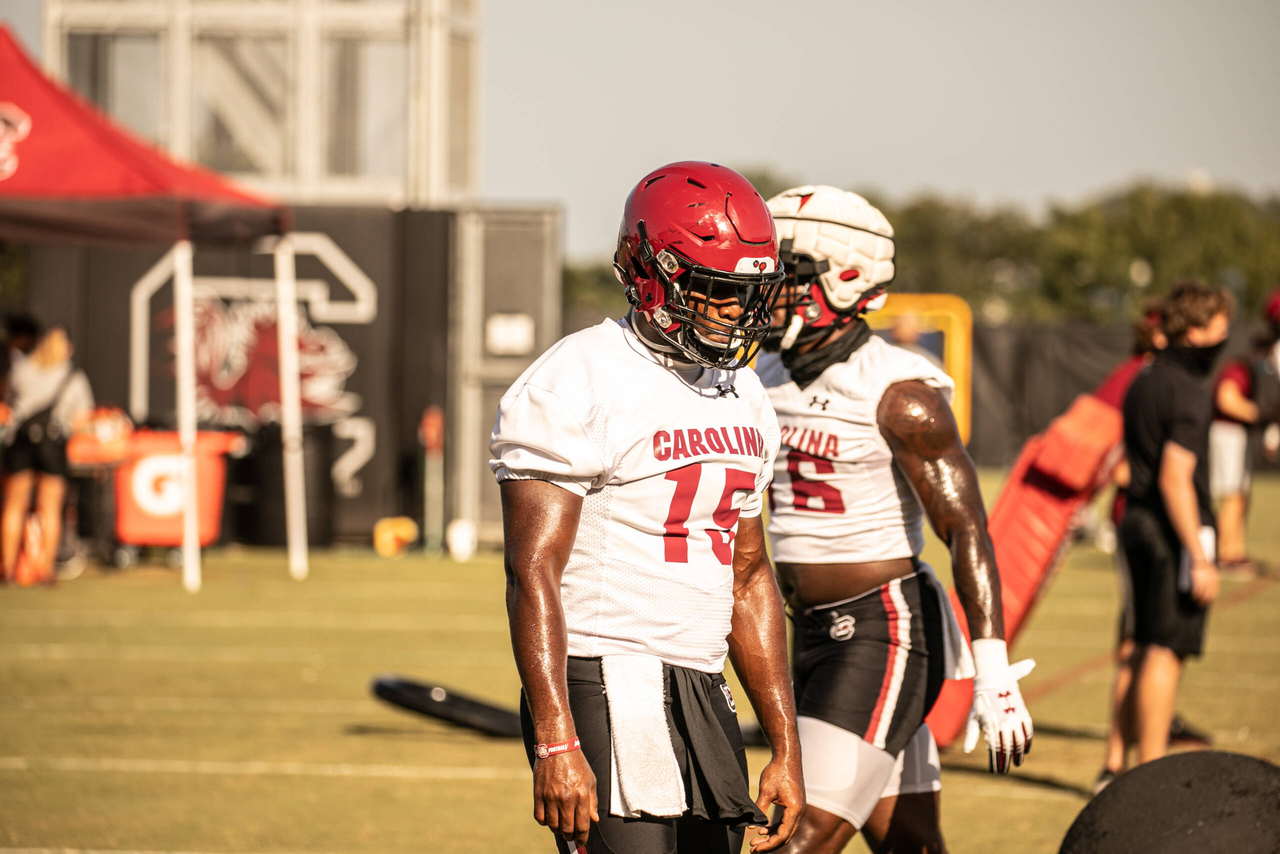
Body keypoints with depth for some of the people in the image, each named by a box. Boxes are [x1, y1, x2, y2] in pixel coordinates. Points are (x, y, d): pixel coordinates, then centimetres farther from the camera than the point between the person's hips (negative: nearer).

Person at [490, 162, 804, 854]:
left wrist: (786, 747, 16)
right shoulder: (579, 387, -11)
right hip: (609, 696, -8)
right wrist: (556, 744, -24)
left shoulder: (741, 397, 15)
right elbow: (533, 572, -16)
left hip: (703, 701, 8)